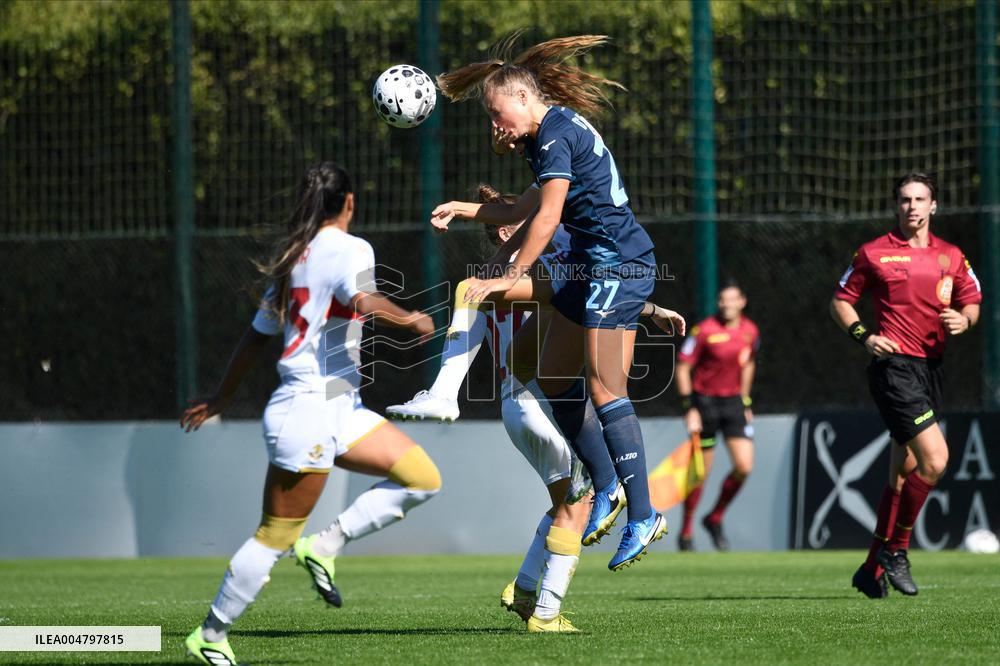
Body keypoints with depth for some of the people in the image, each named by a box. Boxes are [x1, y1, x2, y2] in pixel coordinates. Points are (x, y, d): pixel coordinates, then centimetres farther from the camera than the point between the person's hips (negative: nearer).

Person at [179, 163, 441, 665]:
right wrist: (411, 321, -12)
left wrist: (219, 398, 28)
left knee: (422, 478, 5)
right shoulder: (347, 248, -10)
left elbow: (256, 336, 20)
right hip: (309, 411, -9)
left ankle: (325, 546, 6)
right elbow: (364, 302, -30)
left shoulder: (293, 256, 15)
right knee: (275, 538, -3)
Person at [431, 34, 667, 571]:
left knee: (605, 391, -14)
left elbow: (547, 218, -19)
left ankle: (643, 516, -14)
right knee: (554, 378, 12)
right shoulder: (555, 132, 18)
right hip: (593, 266, 10)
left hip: (617, 265, -10)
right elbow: (526, 211, 31)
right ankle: (606, 486, 21)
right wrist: (462, 209, 29)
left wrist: (511, 277, -15)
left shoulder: (555, 135, -14)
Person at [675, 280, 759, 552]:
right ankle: (686, 533, 16)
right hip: (705, 401, -4)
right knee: (700, 473, 0)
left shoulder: (751, 332, 2)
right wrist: (689, 408, -13)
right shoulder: (705, 331, -13)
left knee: (744, 467, -8)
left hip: (734, 402, 4)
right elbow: (682, 367, -9)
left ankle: (715, 519, 15)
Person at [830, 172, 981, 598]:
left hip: (931, 368, 6)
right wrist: (863, 335, -10)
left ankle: (873, 568, 18)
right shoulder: (874, 253, 0)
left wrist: (963, 320, -6)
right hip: (894, 366, -6)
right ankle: (895, 549, -5)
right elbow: (841, 301, 6)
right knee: (935, 459, -19)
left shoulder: (951, 257, 11)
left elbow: (972, 303, 17)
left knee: (904, 475, 9)